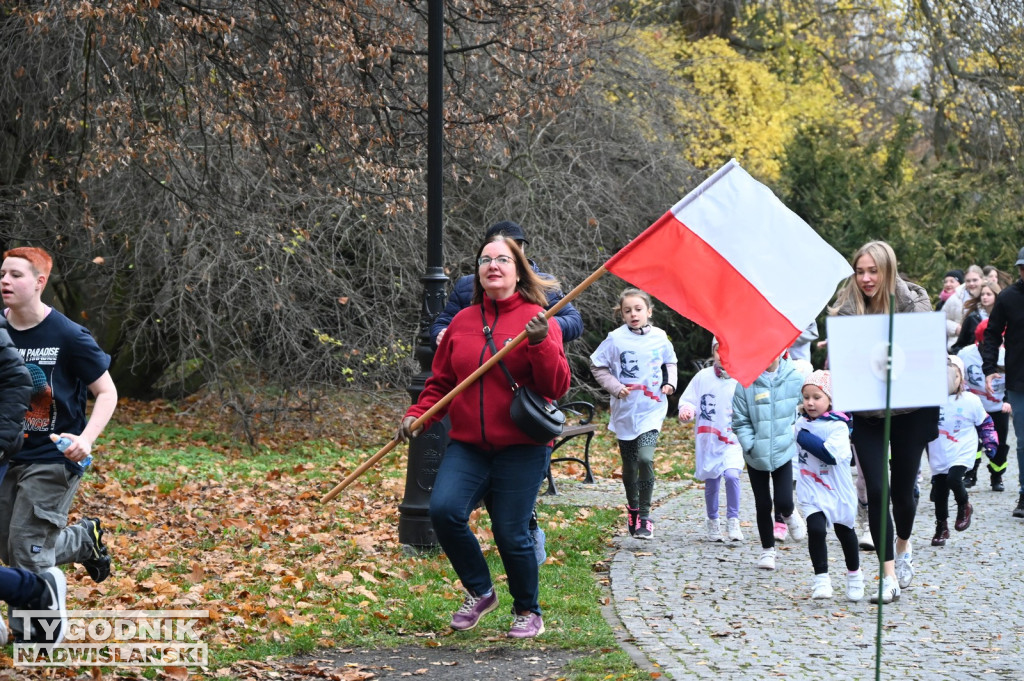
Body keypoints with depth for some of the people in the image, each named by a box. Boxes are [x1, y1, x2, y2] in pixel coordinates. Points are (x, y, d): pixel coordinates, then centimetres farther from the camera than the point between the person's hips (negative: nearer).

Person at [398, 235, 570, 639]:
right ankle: (479, 592, 7)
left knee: (510, 532, -5)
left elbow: (557, 387, -8)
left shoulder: (536, 319, -1)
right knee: (444, 509, -17)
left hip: (521, 446, -3)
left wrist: (541, 344, -23)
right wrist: (417, 416, 1)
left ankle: (528, 612, 21)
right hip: (468, 444, 3)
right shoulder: (462, 322, 10)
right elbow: (441, 382, 17)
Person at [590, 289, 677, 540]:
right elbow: (597, 366, 1)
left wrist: (670, 382, 2)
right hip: (625, 411, 1)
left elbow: (670, 362, 19)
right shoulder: (616, 339, -6)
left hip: (652, 409, -1)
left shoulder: (659, 337, 0)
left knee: (645, 458, -18)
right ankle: (632, 507, 35)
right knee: (629, 465, 11)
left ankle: (645, 515, -9)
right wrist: (615, 387, -10)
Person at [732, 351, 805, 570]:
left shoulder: (794, 378, -7)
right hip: (756, 455, 0)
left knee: (783, 501, -8)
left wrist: (797, 437, 0)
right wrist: (750, 445, -14)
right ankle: (767, 550, 25)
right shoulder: (745, 383, -12)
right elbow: (740, 421, -6)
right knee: (763, 505, 8)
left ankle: (790, 514, 29)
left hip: (784, 451, 0)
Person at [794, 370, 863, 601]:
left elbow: (831, 454, -29)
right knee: (816, 529, -18)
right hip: (811, 491, 2)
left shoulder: (838, 426, -14)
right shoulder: (801, 424, 3)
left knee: (845, 532, 15)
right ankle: (821, 579, -12)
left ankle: (854, 575, 37)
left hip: (838, 490, -2)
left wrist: (806, 438, -23)